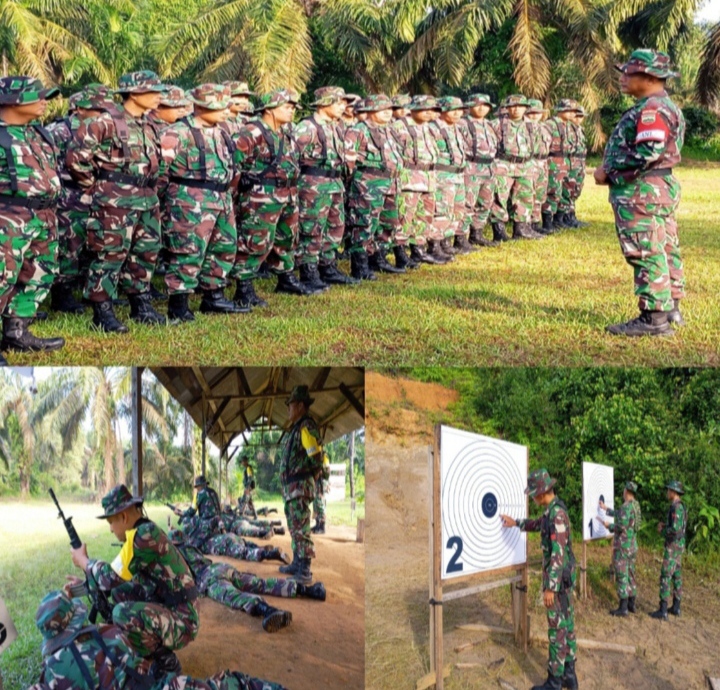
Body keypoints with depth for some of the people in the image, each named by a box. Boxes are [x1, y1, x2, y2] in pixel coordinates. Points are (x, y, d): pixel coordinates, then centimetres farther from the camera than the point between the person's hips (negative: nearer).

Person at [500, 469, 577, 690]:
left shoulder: (556, 514, -25)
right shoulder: (553, 510, 6)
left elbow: (558, 554, -26)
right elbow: (539, 524, 32)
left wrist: (550, 587, -24)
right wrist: (516, 523, 30)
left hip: (558, 578, -10)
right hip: (565, 577, 10)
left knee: (557, 629, -3)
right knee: (567, 624, 15)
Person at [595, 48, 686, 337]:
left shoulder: (653, 109, -17)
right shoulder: (661, 106, 18)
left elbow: (647, 151, -27)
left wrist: (609, 172, -17)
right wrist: (612, 168, 10)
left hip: (641, 193, -11)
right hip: (660, 188, 11)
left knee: (646, 254, -8)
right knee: (665, 250, 14)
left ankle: (654, 318, -5)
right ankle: (671, 309, 22)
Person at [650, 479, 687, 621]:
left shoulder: (676, 507, -24)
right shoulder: (681, 507, 11)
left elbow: (675, 529, -31)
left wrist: (662, 531, -12)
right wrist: (665, 526, 11)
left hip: (673, 546, -10)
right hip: (678, 545, 10)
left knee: (665, 577, -7)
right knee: (676, 575, 15)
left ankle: (663, 611, -6)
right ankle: (676, 607, 22)